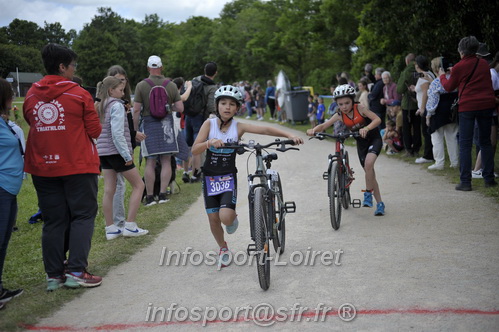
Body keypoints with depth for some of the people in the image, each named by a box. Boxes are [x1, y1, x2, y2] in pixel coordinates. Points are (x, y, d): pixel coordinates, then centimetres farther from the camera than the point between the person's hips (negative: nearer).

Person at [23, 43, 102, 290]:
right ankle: (76, 271, -4)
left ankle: (54, 275, 11)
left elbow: (31, 124, 14)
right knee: (83, 216, 4)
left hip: (42, 167, 5)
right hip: (78, 165, -4)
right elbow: (95, 131, -5)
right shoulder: (79, 94, -8)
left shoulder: (31, 95, 4)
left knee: (53, 220, 10)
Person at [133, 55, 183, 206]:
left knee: (150, 162, 2)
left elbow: (136, 110, -6)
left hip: (148, 124, -1)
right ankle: (163, 194, 6)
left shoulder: (141, 85, -4)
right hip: (166, 123, 1)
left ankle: (149, 196, 6)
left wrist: (136, 129, 2)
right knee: (166, 161, 7)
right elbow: (180, 108, -2)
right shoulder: (171, 85, 1)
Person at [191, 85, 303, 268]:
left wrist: (290, 136, -31)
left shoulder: (238, 127, -8)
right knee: (213, 218, 5)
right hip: (210, 176, 1)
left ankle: (233, 217, 20)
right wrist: (209, 142, -32)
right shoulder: (209, 124, -6)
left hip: (228, 177, -1)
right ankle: (223, 249, 32)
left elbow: (265, 129, -19)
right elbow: (194, 150, -12)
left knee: (226, 217, -18)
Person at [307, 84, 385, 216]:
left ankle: (368, 193, -10)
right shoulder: (339, 116, -11)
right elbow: (324, 126, -13)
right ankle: (379, 204, 16)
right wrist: (313, 130, -34)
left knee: (368, 163, -30)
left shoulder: (359, 108, -20)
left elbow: (377, 119, -27)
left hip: (374, 139, -4)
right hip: (361, 143, 5)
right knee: (369, 172, 6)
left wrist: (366, 128, -45)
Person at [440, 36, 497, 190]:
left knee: (465, 144, 0)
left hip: (467, 107, -4)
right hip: (487, 105, 4)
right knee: (485, 142, 13)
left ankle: (465, 181, -4)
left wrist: (442, 76, 27)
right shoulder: (484, 64, 7)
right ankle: (489, 178, 14)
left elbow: (449, 87, 7)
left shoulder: (459, 67, -6)